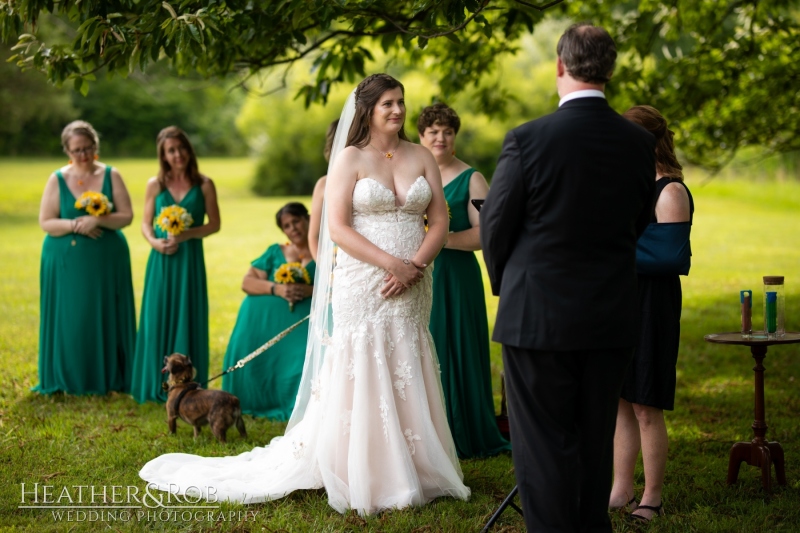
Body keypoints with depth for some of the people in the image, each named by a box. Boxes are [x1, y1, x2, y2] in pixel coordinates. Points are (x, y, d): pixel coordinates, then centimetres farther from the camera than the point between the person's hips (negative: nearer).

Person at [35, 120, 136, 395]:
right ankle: (70, 379, 12)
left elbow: (126, 216, -3)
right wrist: (75, 225, -18)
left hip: (107, 259, 0)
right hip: (66, 261, 0)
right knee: (69, 319, 2)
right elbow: (45, 222, -2)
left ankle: (108, 377, 13)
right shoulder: (57, 179, 0)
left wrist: (98, 220, -19)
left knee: (106, 318, 3)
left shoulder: (111, 176, 1)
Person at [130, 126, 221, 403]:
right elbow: (145, 223, 9)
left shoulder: (203, 184, 0)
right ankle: (157, 385, 11)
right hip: (161, 259, 2)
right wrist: (154, 242, -11)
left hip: (190, 259, -1)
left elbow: (214, 224, 0)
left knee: (187, 319, 1)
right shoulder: (155, 185, 5)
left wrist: (187, 234, -14)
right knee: (157, 320, 2)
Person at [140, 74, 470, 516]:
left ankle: (410, 471, 17)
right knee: (360, 375, -2)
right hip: (362, 287, -3)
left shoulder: (421, 157, 9)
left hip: (411, 289, 4)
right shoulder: (350, 158, -2)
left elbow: (439, 221, 5)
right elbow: (337, 227, -9)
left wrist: (415, 267, -11)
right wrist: (392, 263, -16)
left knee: (406, 378, 7)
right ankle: (362, 477, 8)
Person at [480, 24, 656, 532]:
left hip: (538, 316, -4)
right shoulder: (640, 143, -2)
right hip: (612, 319, 5)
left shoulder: (528, 139, -14)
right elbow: (639, 223, 9)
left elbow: (495, 224, -6)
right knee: (596, 441, 17)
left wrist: (504, 283, 13)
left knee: (544, 445, 4)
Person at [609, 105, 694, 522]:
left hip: (652, 307, -8)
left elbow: (670, 257, -18)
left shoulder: (670, 192, -12)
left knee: (645, 408, -1)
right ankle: (621, 491, 19)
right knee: (620, 402, 11)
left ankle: (652, 499, 10)